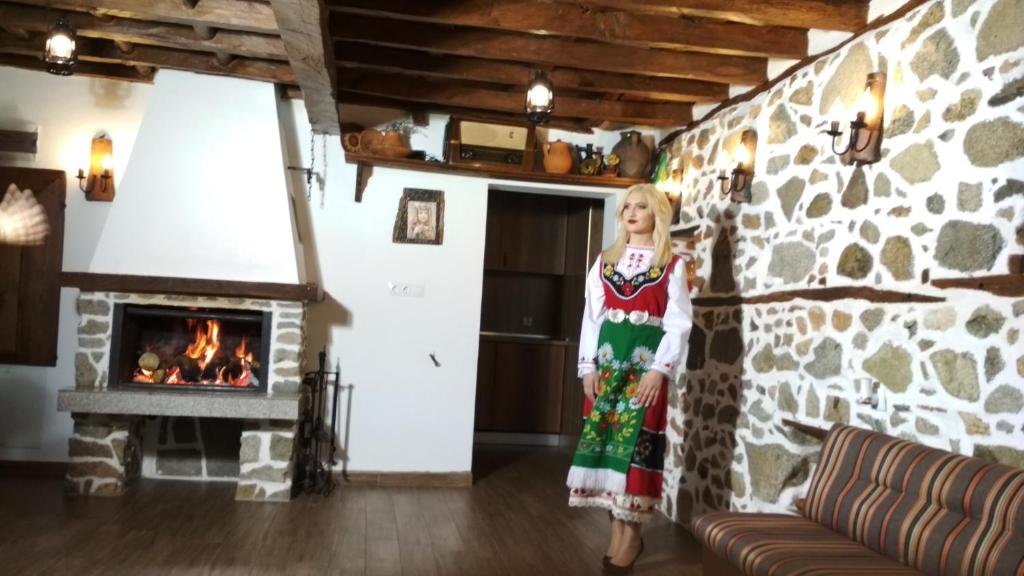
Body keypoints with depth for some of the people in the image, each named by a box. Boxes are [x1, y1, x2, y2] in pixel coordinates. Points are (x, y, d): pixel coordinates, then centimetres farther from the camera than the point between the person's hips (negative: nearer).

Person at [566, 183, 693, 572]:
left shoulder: (672, 266, 1)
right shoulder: (605, 261, 12)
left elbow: (678, 323, -5)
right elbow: (591, 317, 9)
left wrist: (659, 370, -14)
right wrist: (588, 366, 1)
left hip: (646, 362, -4)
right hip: (607, 359, 4)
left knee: (635, 439, -5)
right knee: (603, 435, 2)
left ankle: (631, 533, 7)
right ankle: (617, 532, 14)